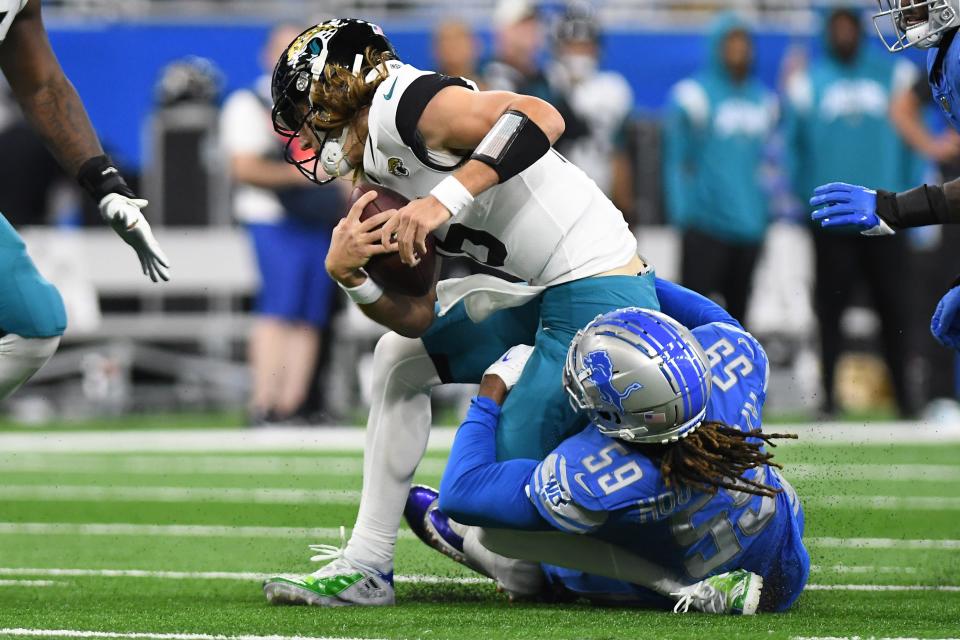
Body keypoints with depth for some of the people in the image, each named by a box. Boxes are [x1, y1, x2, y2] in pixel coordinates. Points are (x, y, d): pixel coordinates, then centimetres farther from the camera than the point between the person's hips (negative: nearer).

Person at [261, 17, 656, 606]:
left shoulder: (398, 101, -9)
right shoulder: (387, 171, 19)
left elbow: (541, 119, -23)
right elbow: (419, 320, 17)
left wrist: (447, 198, -26)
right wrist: (348, 273, 1)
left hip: (598, 292, -11)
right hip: (554, 297, 11)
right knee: (400, 356, 22)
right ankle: (365, 566, 23)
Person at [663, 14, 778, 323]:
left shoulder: (763, 99, 13)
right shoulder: (695, 94, -5)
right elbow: (675, 158, -4)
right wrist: (682, 211, -11)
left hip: (750, 225, 6)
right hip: (706, 226, -6)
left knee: (737, 311, 12)